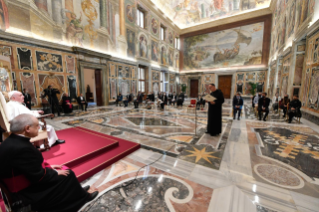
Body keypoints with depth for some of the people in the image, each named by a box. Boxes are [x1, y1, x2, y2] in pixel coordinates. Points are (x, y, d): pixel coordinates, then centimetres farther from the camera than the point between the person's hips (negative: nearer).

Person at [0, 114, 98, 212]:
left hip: (25, 177, 9)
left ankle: (77, 191, 34)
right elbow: (38, 176, -28)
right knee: (67, 175, 0)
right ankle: (82, 196, 25)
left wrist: (48, 166, 6)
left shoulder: (13, 140, -5)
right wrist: (56, 173, -11)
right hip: (25, 191, -9)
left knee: (64, 169, 15)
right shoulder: (20, 148, -35)